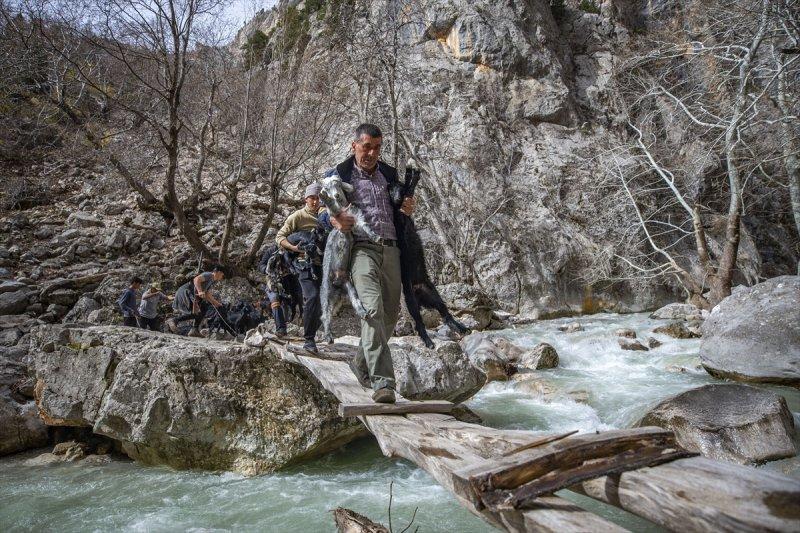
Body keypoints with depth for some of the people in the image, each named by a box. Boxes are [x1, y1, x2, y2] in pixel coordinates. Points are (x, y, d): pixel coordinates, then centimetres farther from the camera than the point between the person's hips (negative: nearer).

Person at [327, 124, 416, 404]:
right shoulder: (338, 175, 8)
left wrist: (407, 210, 4)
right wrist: (334, 220, -15)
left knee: (391, 313, 9)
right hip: (361, 248, -5)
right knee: (373, 309, -22)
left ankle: (361, 362, 31)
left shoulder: (390, 174, 21)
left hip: (390, 249, 6)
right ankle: (382, 381, -25)